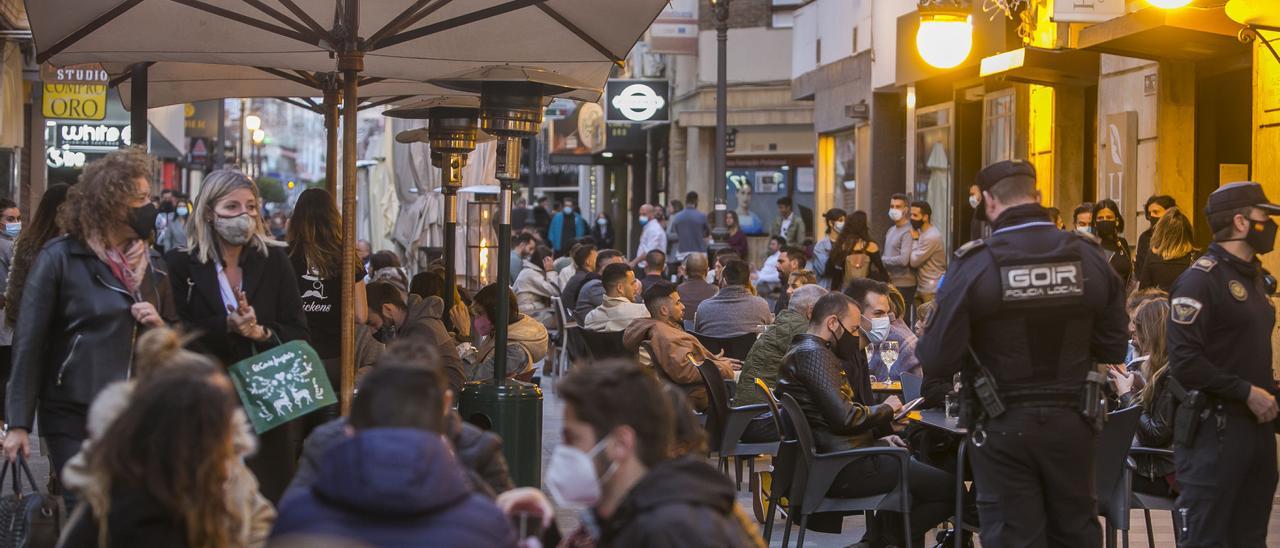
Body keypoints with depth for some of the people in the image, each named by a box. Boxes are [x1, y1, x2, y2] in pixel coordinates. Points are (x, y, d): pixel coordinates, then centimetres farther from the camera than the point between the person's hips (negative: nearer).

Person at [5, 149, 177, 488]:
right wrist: (19, 423, -11)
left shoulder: (153, 266, 12)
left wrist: (161, 328, -4)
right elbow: (29, 342, -7)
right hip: (73, 420, -5)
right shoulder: (60, 259, -4)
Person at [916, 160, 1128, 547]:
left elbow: (938, 355, -16)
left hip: (1003, 427, -3)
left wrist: (934, 391, 6)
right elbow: (1113, 348, 1)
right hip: (1072, 421, 3)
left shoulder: (976, 264, -14)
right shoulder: (1090, 258, -4)